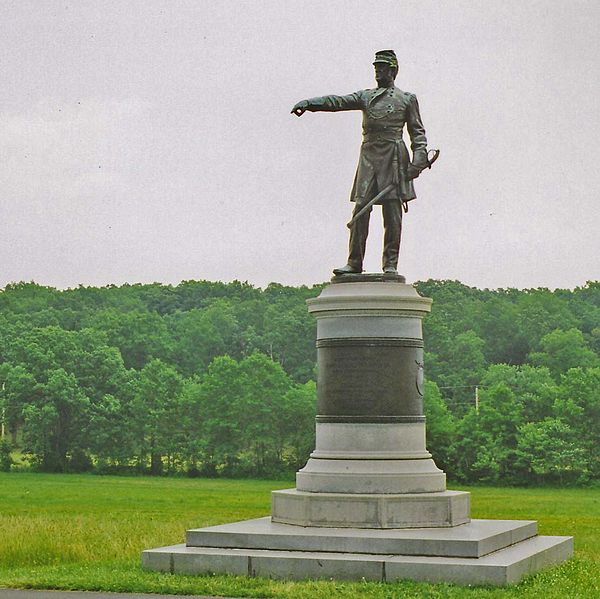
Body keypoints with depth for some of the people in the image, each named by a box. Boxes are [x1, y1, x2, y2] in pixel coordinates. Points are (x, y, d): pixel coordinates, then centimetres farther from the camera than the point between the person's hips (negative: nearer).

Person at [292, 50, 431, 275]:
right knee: (361, 209, -4)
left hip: (394, 157, -2)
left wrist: (419, 159, -7)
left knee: (392, 211, -5)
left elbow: (417, 132, 9)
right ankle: (354, 263, -2)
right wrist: (309, 103, -12)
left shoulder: (407, 99, 12)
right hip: (368, 156, 2)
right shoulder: (365, 96, 18)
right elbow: (338, 102, 4)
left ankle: (390, 265, -1)